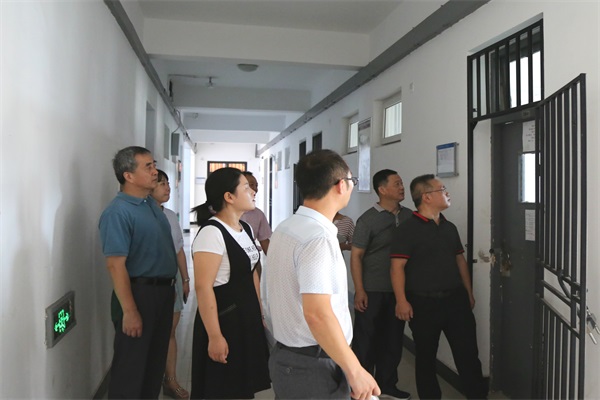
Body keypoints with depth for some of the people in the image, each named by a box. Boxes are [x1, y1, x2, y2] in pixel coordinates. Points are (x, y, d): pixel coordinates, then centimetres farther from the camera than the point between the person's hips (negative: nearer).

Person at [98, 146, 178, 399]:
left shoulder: (152, 204, 9)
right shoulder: (118, 211, -18)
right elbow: (115, 265, -22)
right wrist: (130, 311, -23)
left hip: (163, 291, 8)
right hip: (139, 292, -8)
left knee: (156, 361, 20)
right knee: (130, 367, 6)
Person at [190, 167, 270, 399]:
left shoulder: (246, 229, 7)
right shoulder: (211, 233, -20)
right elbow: (203, 288, -23)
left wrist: (260, 313, 15)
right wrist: (214, 336, -22)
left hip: (248, 317, 8)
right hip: (223, 319, -8)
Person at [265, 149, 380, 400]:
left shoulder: (285, 229, 6)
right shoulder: (318, 236, -23)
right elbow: (317, 313, -28)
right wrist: (355, 370, -20)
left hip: (287, 356, 9)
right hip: (315, 367, -8)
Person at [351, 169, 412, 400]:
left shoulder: (409, 216, 4)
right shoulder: (368, 219, -9)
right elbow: (356, 255, -9)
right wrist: (359, 290, -14)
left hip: (398, 290, 5)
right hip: (372, 290, -4)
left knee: (393, 339, 14)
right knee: (366, 340, 6)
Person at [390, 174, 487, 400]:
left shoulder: (449, 227, 12)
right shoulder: (407, 229, -10)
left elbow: (460, 260, 18)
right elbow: (397, 266, -14)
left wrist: (468, 293, 17)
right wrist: (401, 300, -21)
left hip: (456, 299, 5)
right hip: (424, 302, -5)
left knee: (468, 353, 9)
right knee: (426, 356, 10)